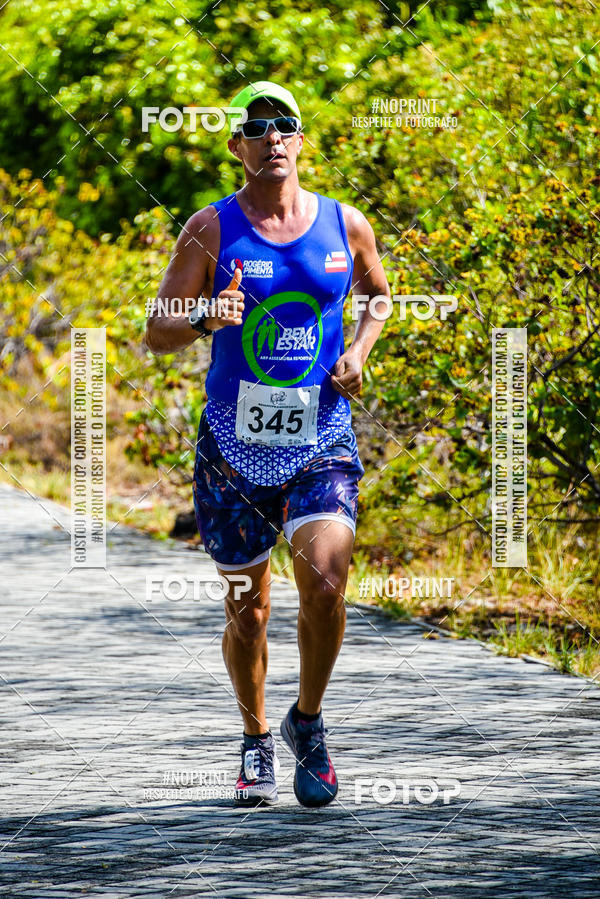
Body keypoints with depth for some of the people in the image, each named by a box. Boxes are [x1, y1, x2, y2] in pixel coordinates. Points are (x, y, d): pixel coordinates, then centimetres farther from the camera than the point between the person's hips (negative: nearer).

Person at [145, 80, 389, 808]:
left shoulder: (345, 225, 4)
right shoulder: (211, 229, -2)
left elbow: (377, 296, 24)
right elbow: (157, 335, -2)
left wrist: (360, 351, 4)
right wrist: (206, 318, -24)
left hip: (321, 440, 0)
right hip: (235, 443, 0)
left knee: (324, 580, -19)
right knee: (247, 609, 6)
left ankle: (307, 723, 5)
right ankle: (256, 740, 30)